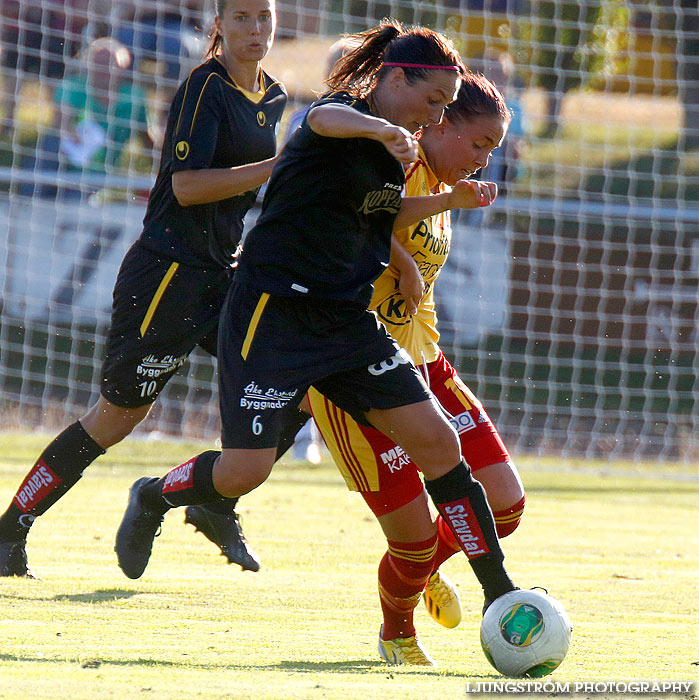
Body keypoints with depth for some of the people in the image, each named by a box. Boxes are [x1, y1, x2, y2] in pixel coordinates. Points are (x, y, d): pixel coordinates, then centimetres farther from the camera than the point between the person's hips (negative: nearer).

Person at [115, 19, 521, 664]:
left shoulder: (390, 150, 13)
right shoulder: (347, 114, -12)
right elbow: (327, 119, -40)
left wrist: (451, 200, 17)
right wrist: (381, 128, -61)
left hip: (347, 320, 8)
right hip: (273, 312, -8)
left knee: (437, 442, -4)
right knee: (246, 470, -11)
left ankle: (497, 591, 0)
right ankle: (152, 498, 22)